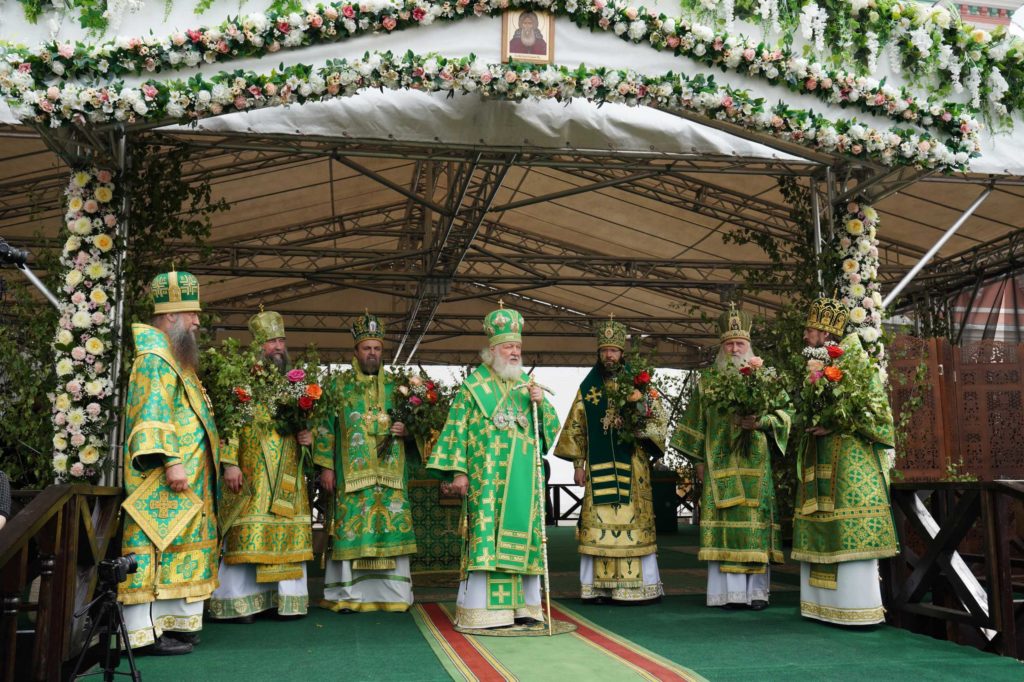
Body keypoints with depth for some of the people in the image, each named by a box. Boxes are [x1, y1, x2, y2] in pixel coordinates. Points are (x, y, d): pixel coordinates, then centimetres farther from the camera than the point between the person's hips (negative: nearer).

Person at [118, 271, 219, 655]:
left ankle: (170, 623, 15)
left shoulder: (174, 358, 21)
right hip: (163, 479, -10)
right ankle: (145, 633, -7)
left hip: (185, 478, 10)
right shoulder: (155, 358, -10)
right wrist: (171, 461, -25)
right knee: (156, 545, -9)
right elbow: (153, 415, -19)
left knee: (176, 545, 10)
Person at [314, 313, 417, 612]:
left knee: (392, 530, -2)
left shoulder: (395, 387, 14)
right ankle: (347, 595, 5)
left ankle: (392, 595, 5)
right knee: (350, 530, -4)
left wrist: (406, 431, -5)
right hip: (351, 474, -2)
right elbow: (327, 427, 4)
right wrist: (326, 466, -3)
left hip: (390, 474, 2)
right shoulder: (340, 386, 8)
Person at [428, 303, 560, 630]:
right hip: (488, 477, -4)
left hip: (523, 477, 4)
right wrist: (459, 471, -9)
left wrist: (541, 403, -7)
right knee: (487, 533, -8)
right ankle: (484, 610, -3)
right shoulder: (474, 386, 3)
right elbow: (458, 428, -1)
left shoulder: (527, 384, 15)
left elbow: (552, 426, 13)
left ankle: (521, 606, 9)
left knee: (522, 533, 3)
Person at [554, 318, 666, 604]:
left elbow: (659, 420, 5)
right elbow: (576, 428, 11)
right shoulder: (588, 386, 10)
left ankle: (641, 585, 4)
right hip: (598, 467, 1)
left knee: (635, 523, -3)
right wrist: (578, 464, 5)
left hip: (631, 466, -1)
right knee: (597, 524, -2)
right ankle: (598, 587, 4)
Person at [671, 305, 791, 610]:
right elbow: (696, 423, 11)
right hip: (720, 465, 0)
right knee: (724, 522, -5)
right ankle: (729, 591, -2)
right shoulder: (708, 381, 12)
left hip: (756, 465, 0)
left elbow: (784, 415, 4)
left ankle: (756, 590, 1)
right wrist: (698, 460, 4)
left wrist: (760, 422, -16)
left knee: (756, 522, -4)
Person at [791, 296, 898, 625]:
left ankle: (858, 608, -4)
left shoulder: (857, 366, -5)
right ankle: (823, 603, 10)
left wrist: (836, 425, -17)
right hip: (819, 461, 8)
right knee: (820, 531, 5)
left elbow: (878, 413, -9)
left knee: (851, 533, -9)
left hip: (850, 460, -7)